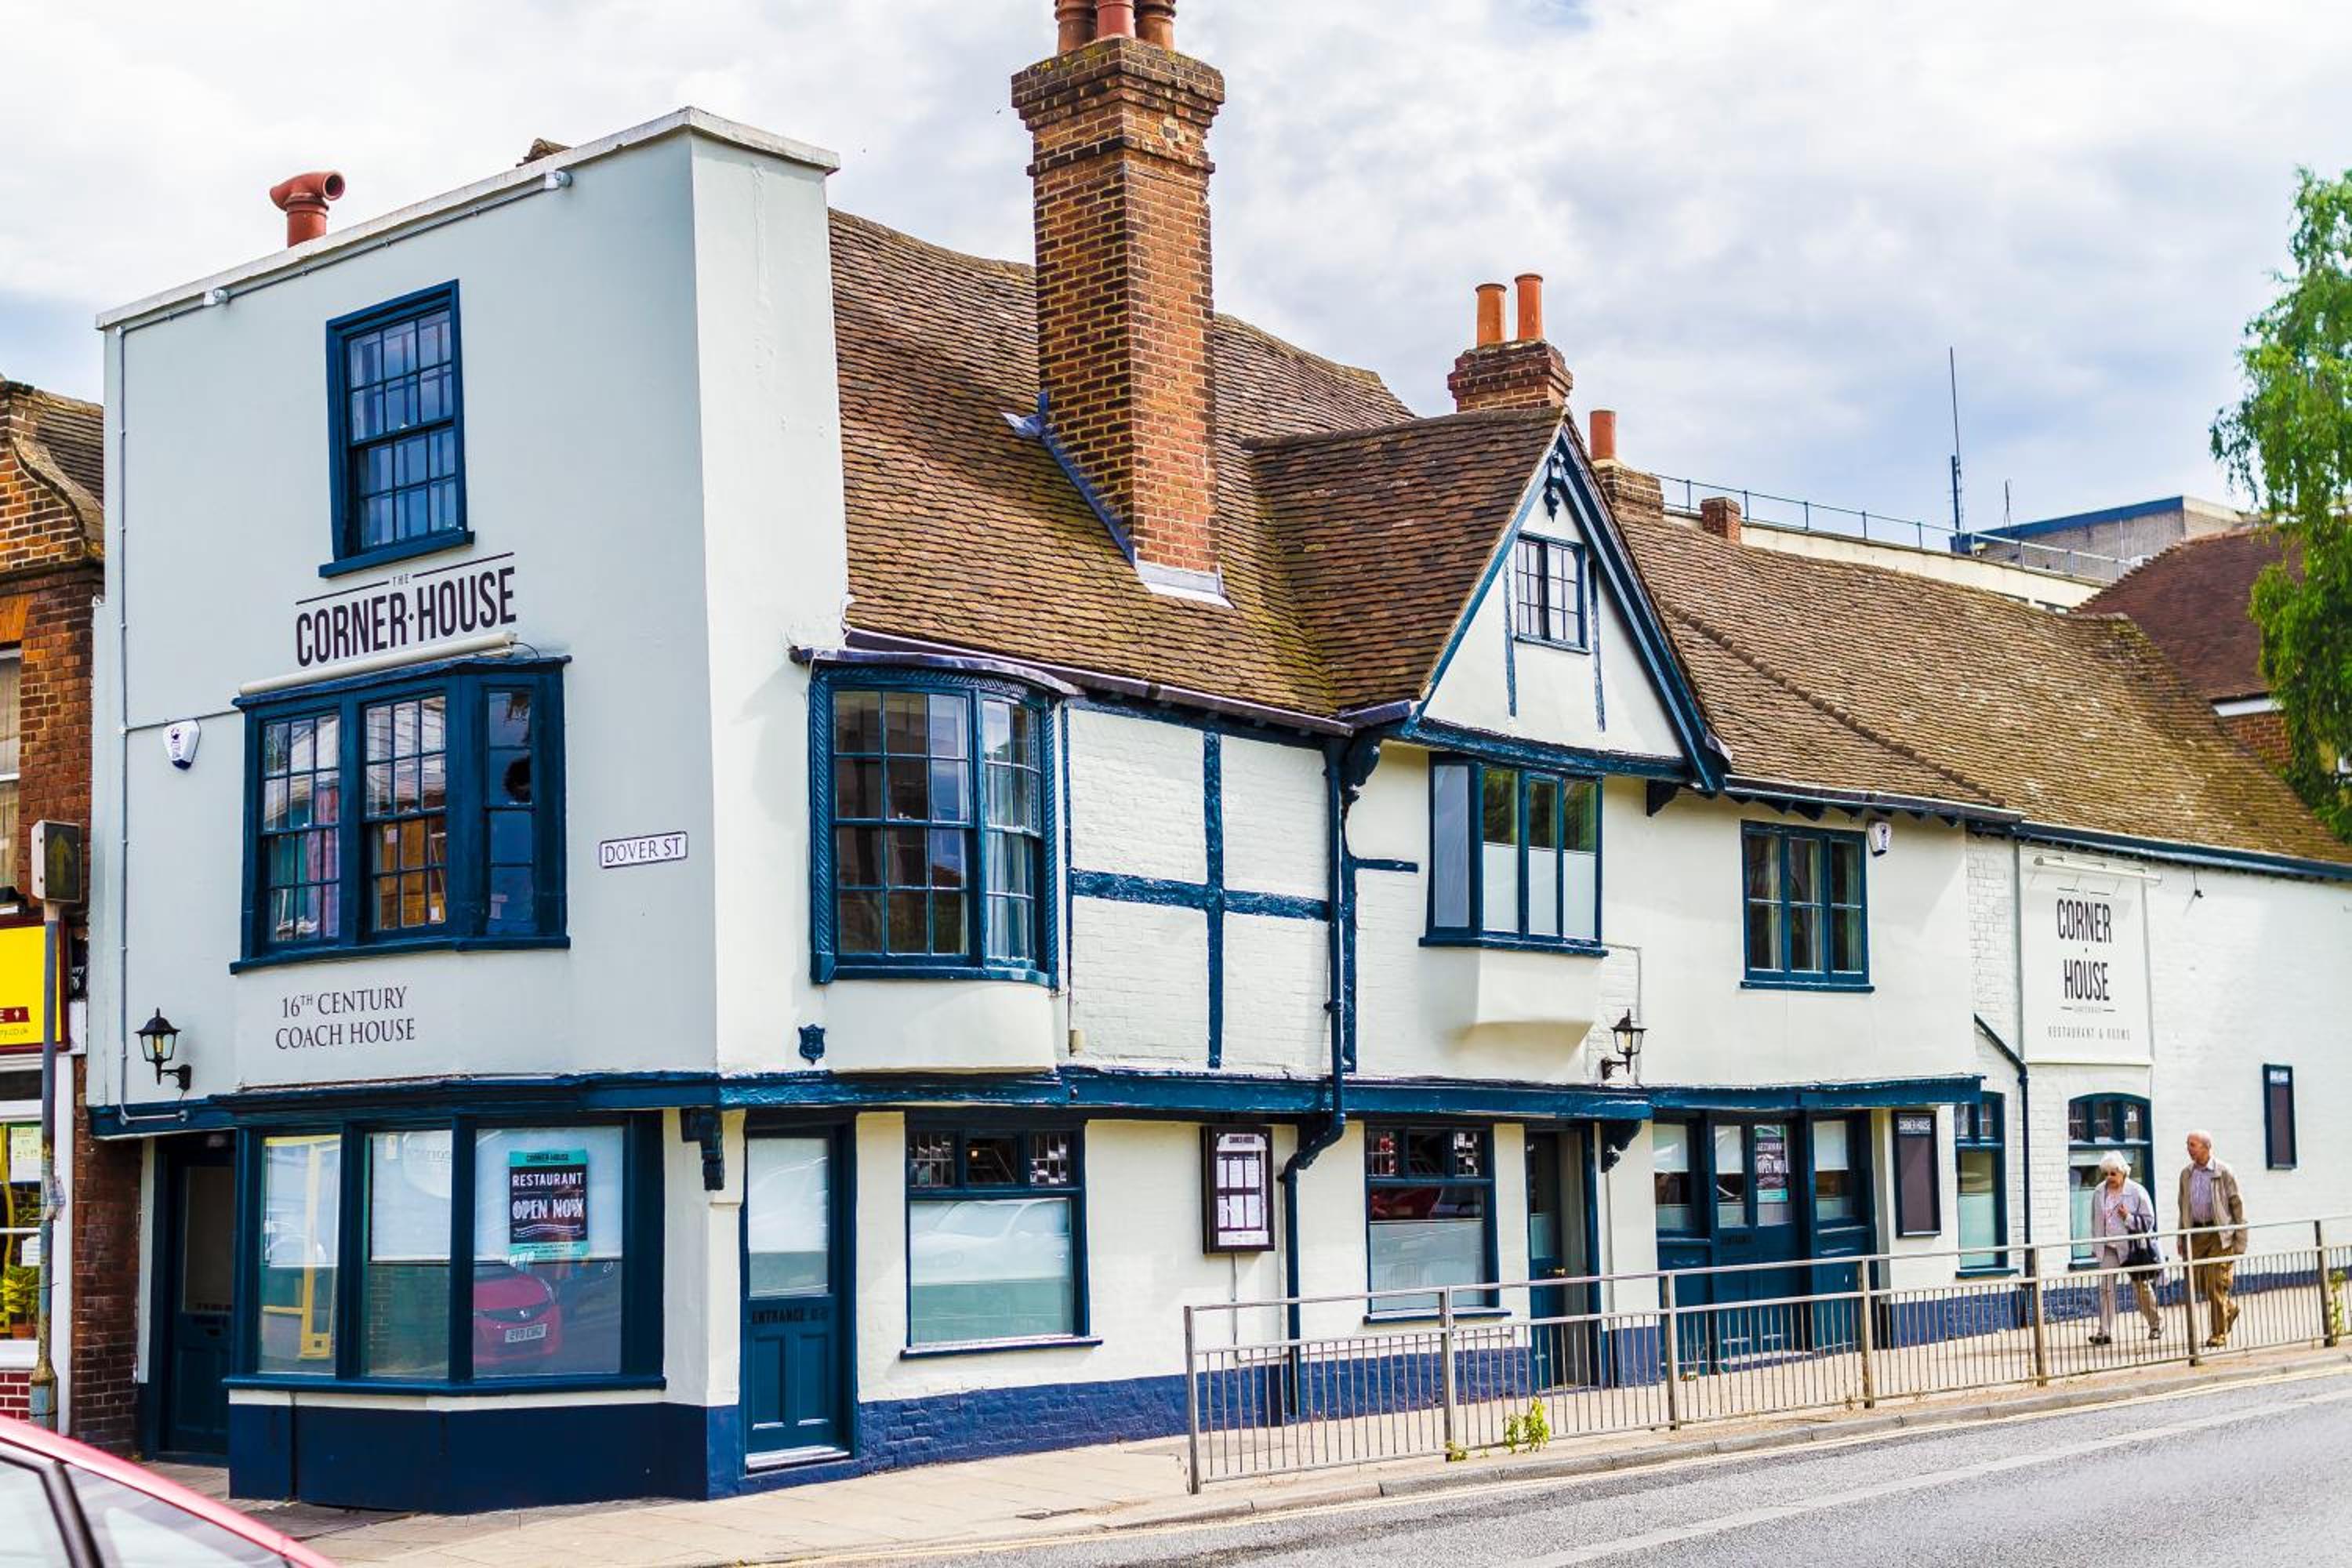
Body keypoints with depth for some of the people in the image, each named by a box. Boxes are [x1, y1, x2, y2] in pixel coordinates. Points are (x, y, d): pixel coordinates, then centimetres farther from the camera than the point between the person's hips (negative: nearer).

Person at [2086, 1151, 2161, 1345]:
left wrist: (2128, 1218, -23)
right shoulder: (2099, 1192, 2)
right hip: (2109, 1248, 3)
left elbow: (2148, 1222, -8)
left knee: (2142, 1288, 10)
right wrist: (2097, 1243, 11)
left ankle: (2156, 1324, 31)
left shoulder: (2137, 1192, -10)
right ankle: (2106, 1332, -11)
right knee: (2106, 1288, -9)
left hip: (2133, 1247, -3)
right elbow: (2095, 1220, 14)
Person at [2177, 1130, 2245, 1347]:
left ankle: (2219, 1334, 0)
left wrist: (2240, 1241, -8)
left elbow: (2237, 1206, -4)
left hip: (2220, 1233, -5)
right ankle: (2229, 1309, 31)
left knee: (2216, 1284, -8)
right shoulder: (2186, 1174, 10)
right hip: (2196, 1233, 5)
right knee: (2200, 1282, 4)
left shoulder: (2224, 1173, -5)